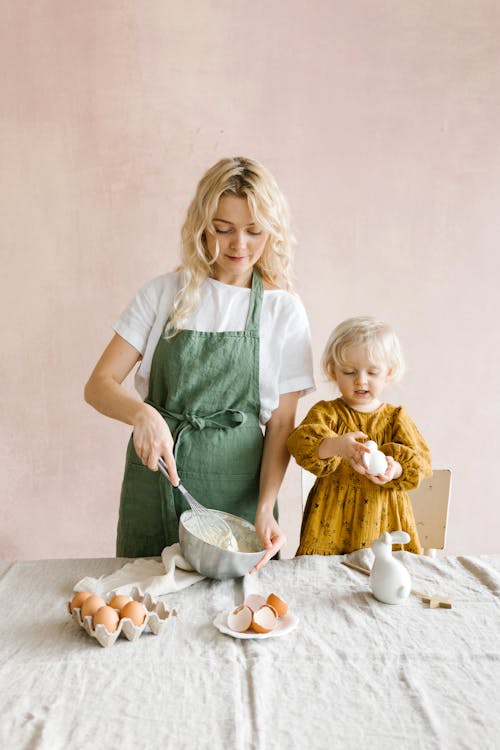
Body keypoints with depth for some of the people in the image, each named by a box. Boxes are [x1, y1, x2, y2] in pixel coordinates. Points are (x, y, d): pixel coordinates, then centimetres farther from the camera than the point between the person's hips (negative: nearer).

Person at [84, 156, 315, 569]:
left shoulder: (284, 310, -3)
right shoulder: (164, 294, -1)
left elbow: (280, 424, -2)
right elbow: (98, 385, -4)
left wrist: (266, 510, -12)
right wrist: (142, 413, -24)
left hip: (237, 486, 0)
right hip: (155, 477, 1)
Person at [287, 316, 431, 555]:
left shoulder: (396, 417, 7)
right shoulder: (326, 412, 0)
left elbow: (421, 460, -1)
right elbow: (299, 442, -18)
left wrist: (395, 470, -22)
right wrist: (334, 445, -37)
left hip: (382, 518, 2)